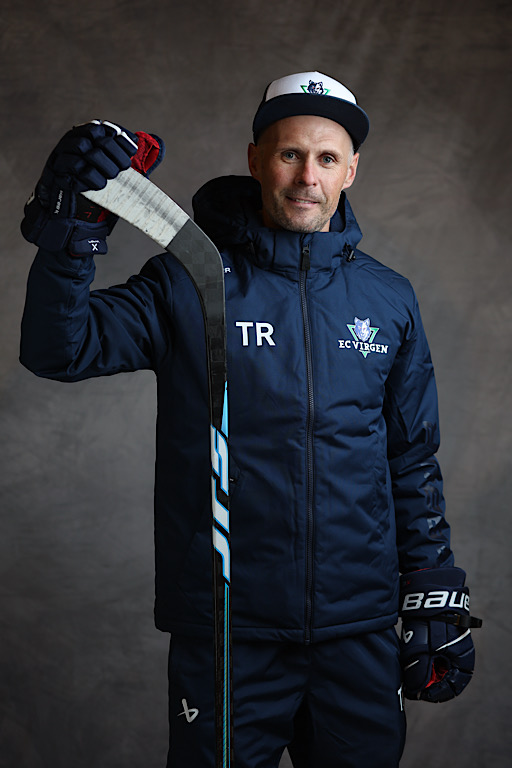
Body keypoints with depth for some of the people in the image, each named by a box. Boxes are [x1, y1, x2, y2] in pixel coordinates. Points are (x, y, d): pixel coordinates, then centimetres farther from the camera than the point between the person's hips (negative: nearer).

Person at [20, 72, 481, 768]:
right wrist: (70, 239, -29)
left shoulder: (388, 298, 7)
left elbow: (413, 460, 12)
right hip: (226, 632, -3)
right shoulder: (190, 283, -3)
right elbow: (60, 350, -14)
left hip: (361, 632, 3)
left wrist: (436, 598, 10)